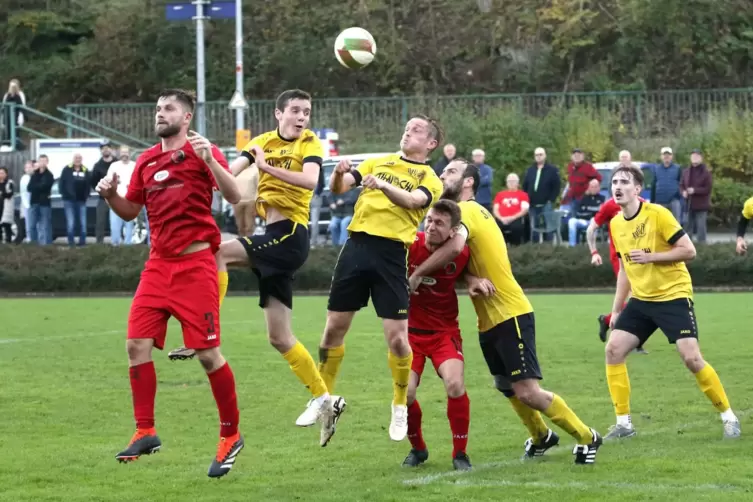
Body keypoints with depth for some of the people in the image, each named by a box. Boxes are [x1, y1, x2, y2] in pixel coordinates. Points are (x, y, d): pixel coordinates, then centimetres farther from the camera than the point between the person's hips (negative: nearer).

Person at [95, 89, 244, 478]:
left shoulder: (201, 150, -4)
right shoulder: (146, 161, 13)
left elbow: (234, 196, -15)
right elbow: (130, 211, 22)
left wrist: (209, 161, -28)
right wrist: (110, 195, 2)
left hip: (195, 263, -6)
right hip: (158, 263, 6)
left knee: (208, 353, -5)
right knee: (137, 345, -4)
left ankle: (231, 435, 9)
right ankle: (145, 432, 6)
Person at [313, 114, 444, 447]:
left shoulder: (430, 179, 7)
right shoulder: (377, 162, 18)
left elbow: (414, 200, -15)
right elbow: (338, 188, 10)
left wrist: (385, 186, -34)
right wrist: (339, 174, -14)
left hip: (392, 253, -3)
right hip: (358, 244, 3)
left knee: (397, 337, -6)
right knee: (334, 329, 4)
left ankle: (400, 407, 14)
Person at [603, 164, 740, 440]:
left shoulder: (657, 214, -15)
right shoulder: (616, 224, 6)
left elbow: (689, 251, -16)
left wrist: (650, 257, -23)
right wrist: (617, 309, 16)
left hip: (673, 296, -7)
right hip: (641, 299, 7)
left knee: (691, 358, -14)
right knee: (613, 350, -5)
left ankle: (729, 417, 2)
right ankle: (623, 423, 4)